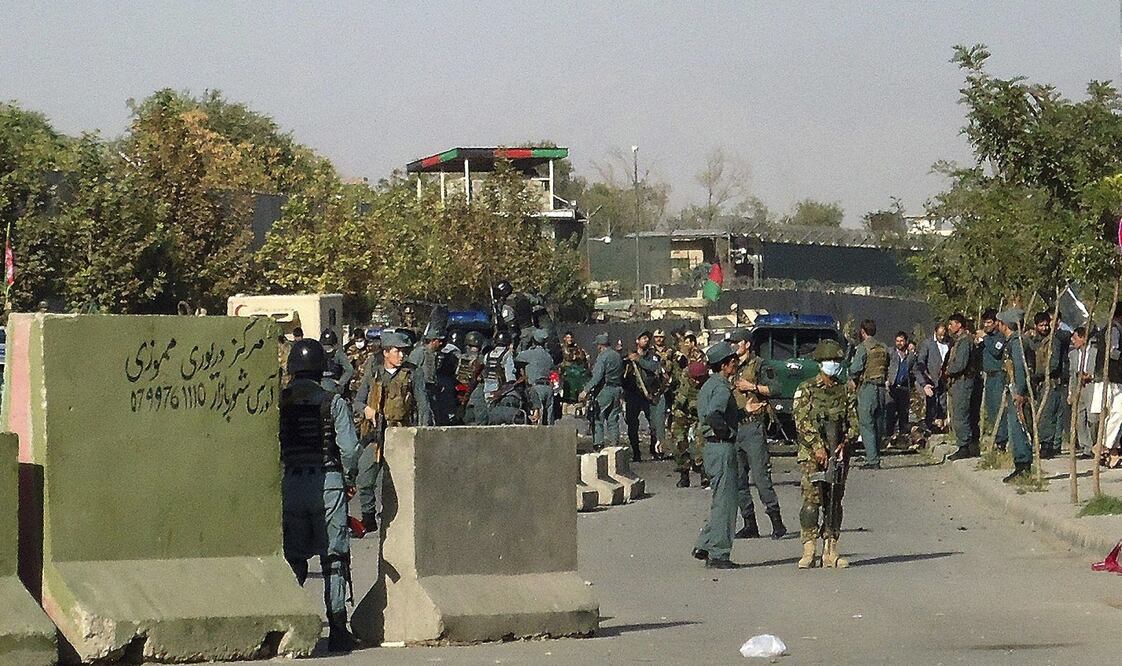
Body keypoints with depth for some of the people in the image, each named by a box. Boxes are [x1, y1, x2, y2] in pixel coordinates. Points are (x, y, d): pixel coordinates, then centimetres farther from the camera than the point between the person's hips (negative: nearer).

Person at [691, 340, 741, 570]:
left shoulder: (709, 385, 15)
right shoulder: (721, 388, -16)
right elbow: (713, 415, -31)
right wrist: (727, 432, -17)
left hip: (712, 446, 10)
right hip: (722, 448, -10)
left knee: (721, 501, 18)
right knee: (725, 502, -4)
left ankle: (704, 546, 18)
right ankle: (718, 555, -1)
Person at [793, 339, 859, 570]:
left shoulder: (846, 392, 13)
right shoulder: (806, 390, 2)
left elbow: (854, 422, 9)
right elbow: (802, 422, -6)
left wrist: (845, 442, -9)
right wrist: (818, 447, -15)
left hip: (839, 454, 4)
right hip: (812, 454, -3)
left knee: (834, 502, 4)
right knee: (812, 500, -10)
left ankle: (830, 551, 7)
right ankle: (809, 551, -11)